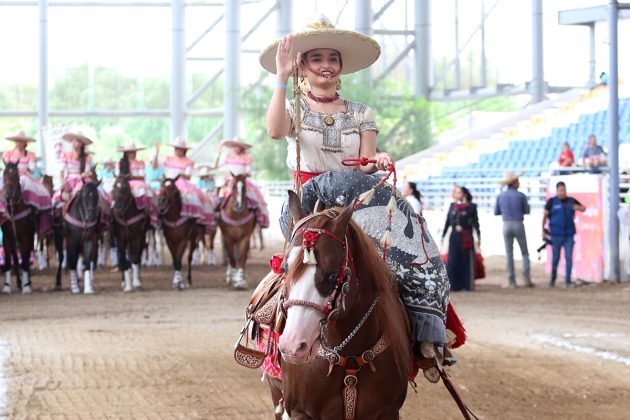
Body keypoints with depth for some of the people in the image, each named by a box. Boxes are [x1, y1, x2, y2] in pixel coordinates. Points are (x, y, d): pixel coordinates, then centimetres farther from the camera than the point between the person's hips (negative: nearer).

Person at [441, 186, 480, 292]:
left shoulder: (471, 207, -1)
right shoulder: (452, 206, 10)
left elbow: (475, 223, -1)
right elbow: (447, 222, 14)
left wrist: (478, 237, -6)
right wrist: (443, 236, 14)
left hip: (466, 237, -3)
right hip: (454, 237, 3)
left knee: (467, 261, 2)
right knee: (453, 261, 0)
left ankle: (468, 285, 8)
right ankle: (454, 285, 5)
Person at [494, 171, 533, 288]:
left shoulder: (501, 196, 0)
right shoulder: (521, 196, -7)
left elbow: (496, 212, 7)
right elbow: (527, 211, 0)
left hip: (506, 225, 2)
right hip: (518, 225, -2)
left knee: (509, 254, 6)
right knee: (524, 253, 8)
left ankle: (512, 282, 3)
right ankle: (527, 279, -1)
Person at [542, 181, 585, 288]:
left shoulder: (571, 201, 6)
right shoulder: (552, 201, -2)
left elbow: (583, 208, 11)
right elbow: (545, 215, 0)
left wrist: (577, 207, -13)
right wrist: (543, 230, -4)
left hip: (569, 235, 2)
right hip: (556, 235, -2)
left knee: (569, 257, -5)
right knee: (555, 258, 4)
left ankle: (568, 281, -1)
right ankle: (552, 279, 23)